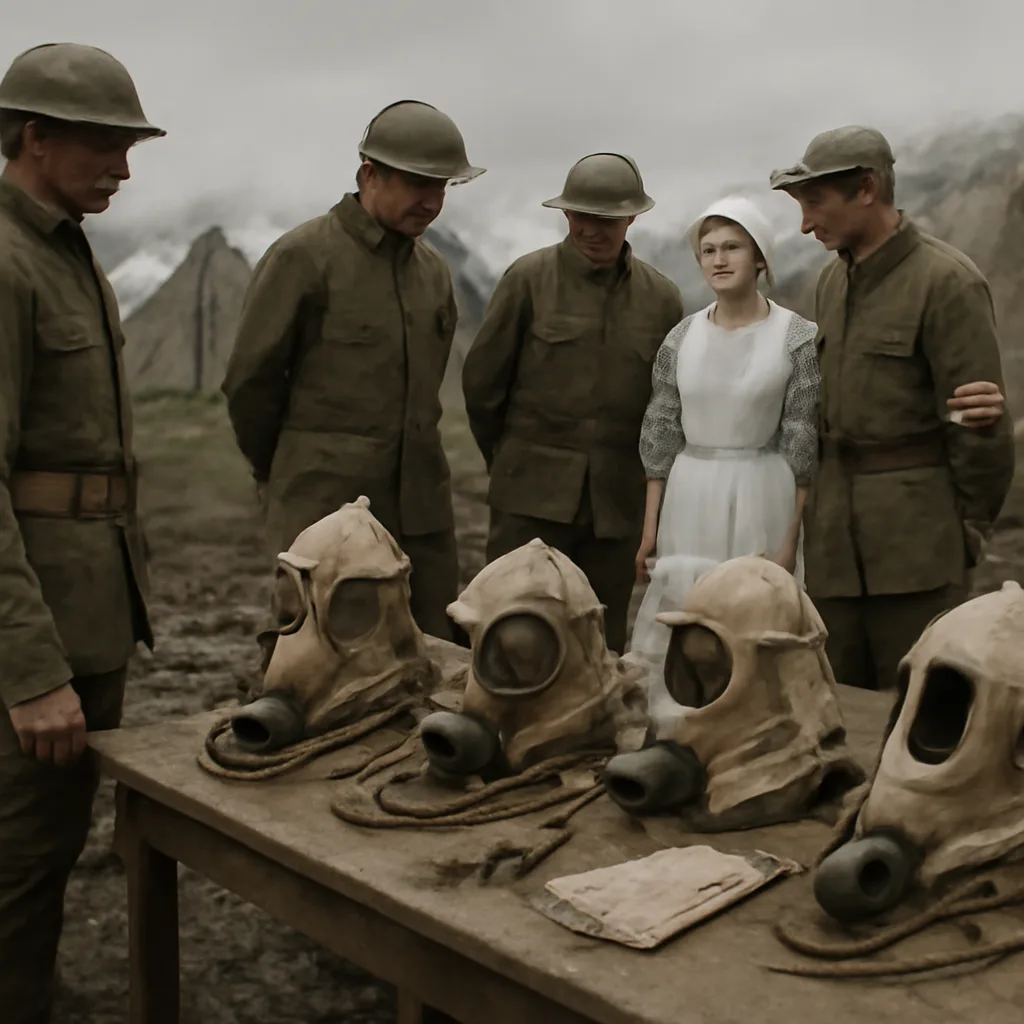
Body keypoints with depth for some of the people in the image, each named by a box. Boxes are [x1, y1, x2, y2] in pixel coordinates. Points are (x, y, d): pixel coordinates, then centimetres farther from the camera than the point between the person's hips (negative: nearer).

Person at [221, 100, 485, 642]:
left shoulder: (433, 269, 12)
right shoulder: (302, 256, -7)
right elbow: (249, 380, -2)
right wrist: (275, 474, 10)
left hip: (421, 509, 6)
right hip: (326, 505, -5)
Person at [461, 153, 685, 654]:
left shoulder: (662, 298, 6)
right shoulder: (528, 278, -1)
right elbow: (481, 380, 4)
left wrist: (628, 473, 14)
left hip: (616, 501, 2)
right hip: (533, 496, -2)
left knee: (602, 646, 8)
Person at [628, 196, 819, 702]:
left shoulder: (798, 337, -5)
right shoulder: (681, 337, 4)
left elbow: (804, 446, -5)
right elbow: (660, 438, 7)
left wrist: (791, 536, -7)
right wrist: (649, 528, 6)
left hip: (761, 500, -3)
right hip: (689, 500, 3)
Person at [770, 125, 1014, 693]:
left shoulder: (947, 281, -11)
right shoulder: (832, 279, 13)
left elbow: (980, 417, -9)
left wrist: (970, 527, -3)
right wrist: (820, 502, 13)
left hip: (915, 533, -7)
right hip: (834, 537, 7)